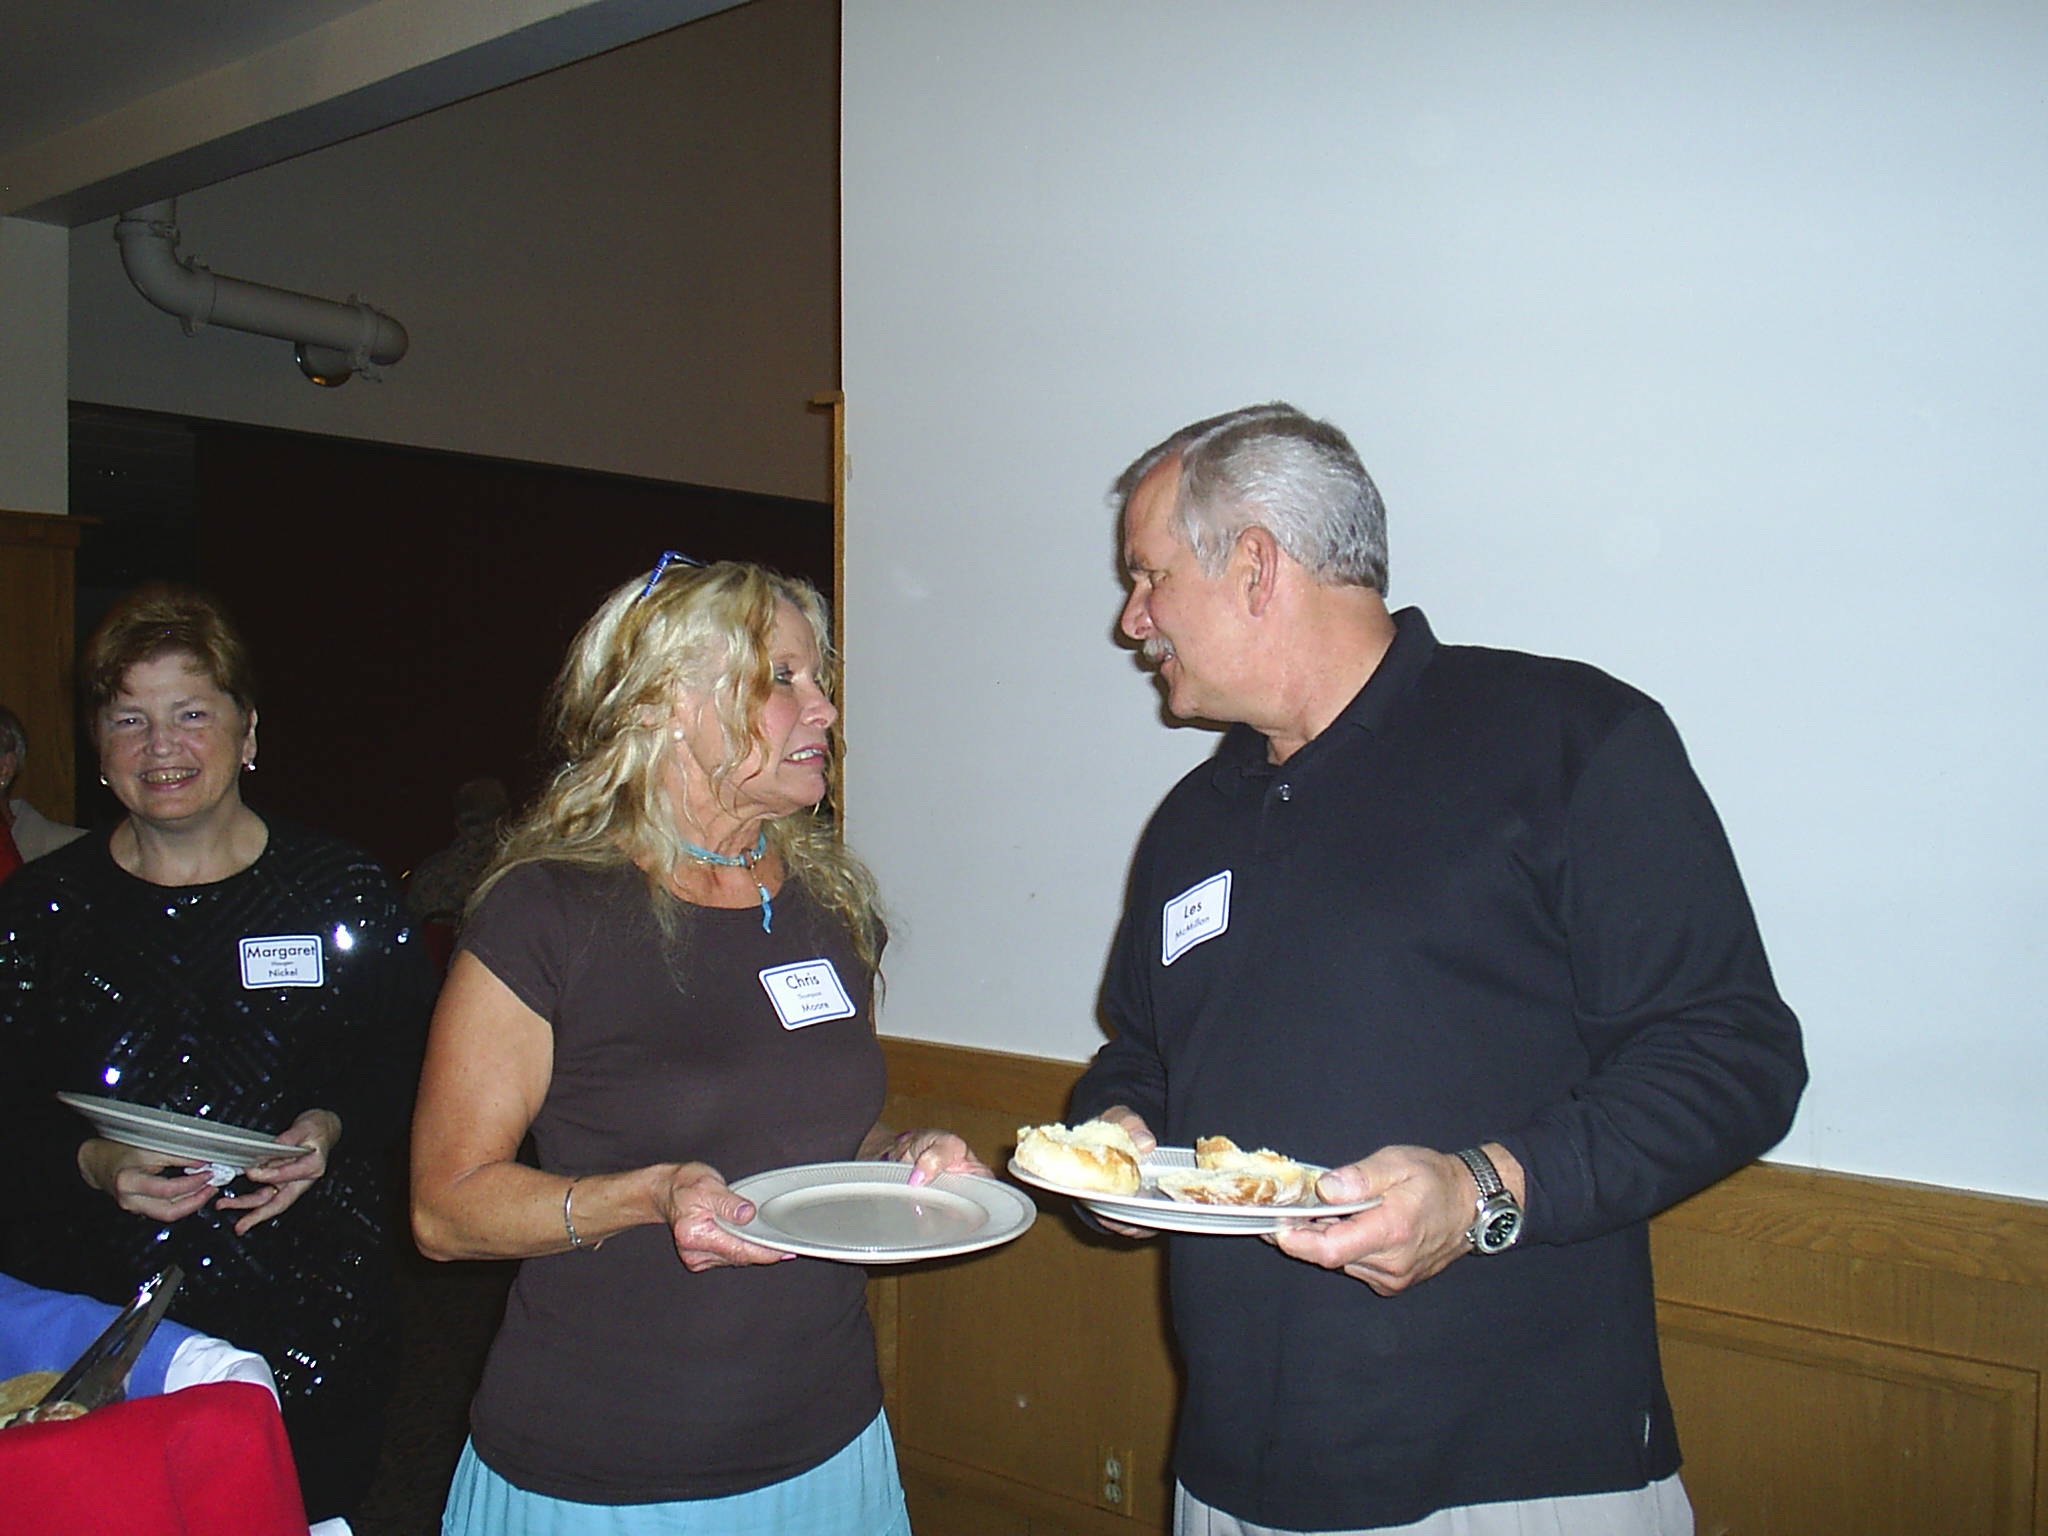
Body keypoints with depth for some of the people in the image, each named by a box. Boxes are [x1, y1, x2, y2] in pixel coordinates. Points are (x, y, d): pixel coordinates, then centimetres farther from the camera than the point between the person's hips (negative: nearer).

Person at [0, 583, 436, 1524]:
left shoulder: (342, 893, 1)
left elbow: (407, 1063, 4)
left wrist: (331, 1130, -14)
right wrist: (90, 1164, -13)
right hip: (86, 1304, 1)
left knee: (304, 1508, 3)